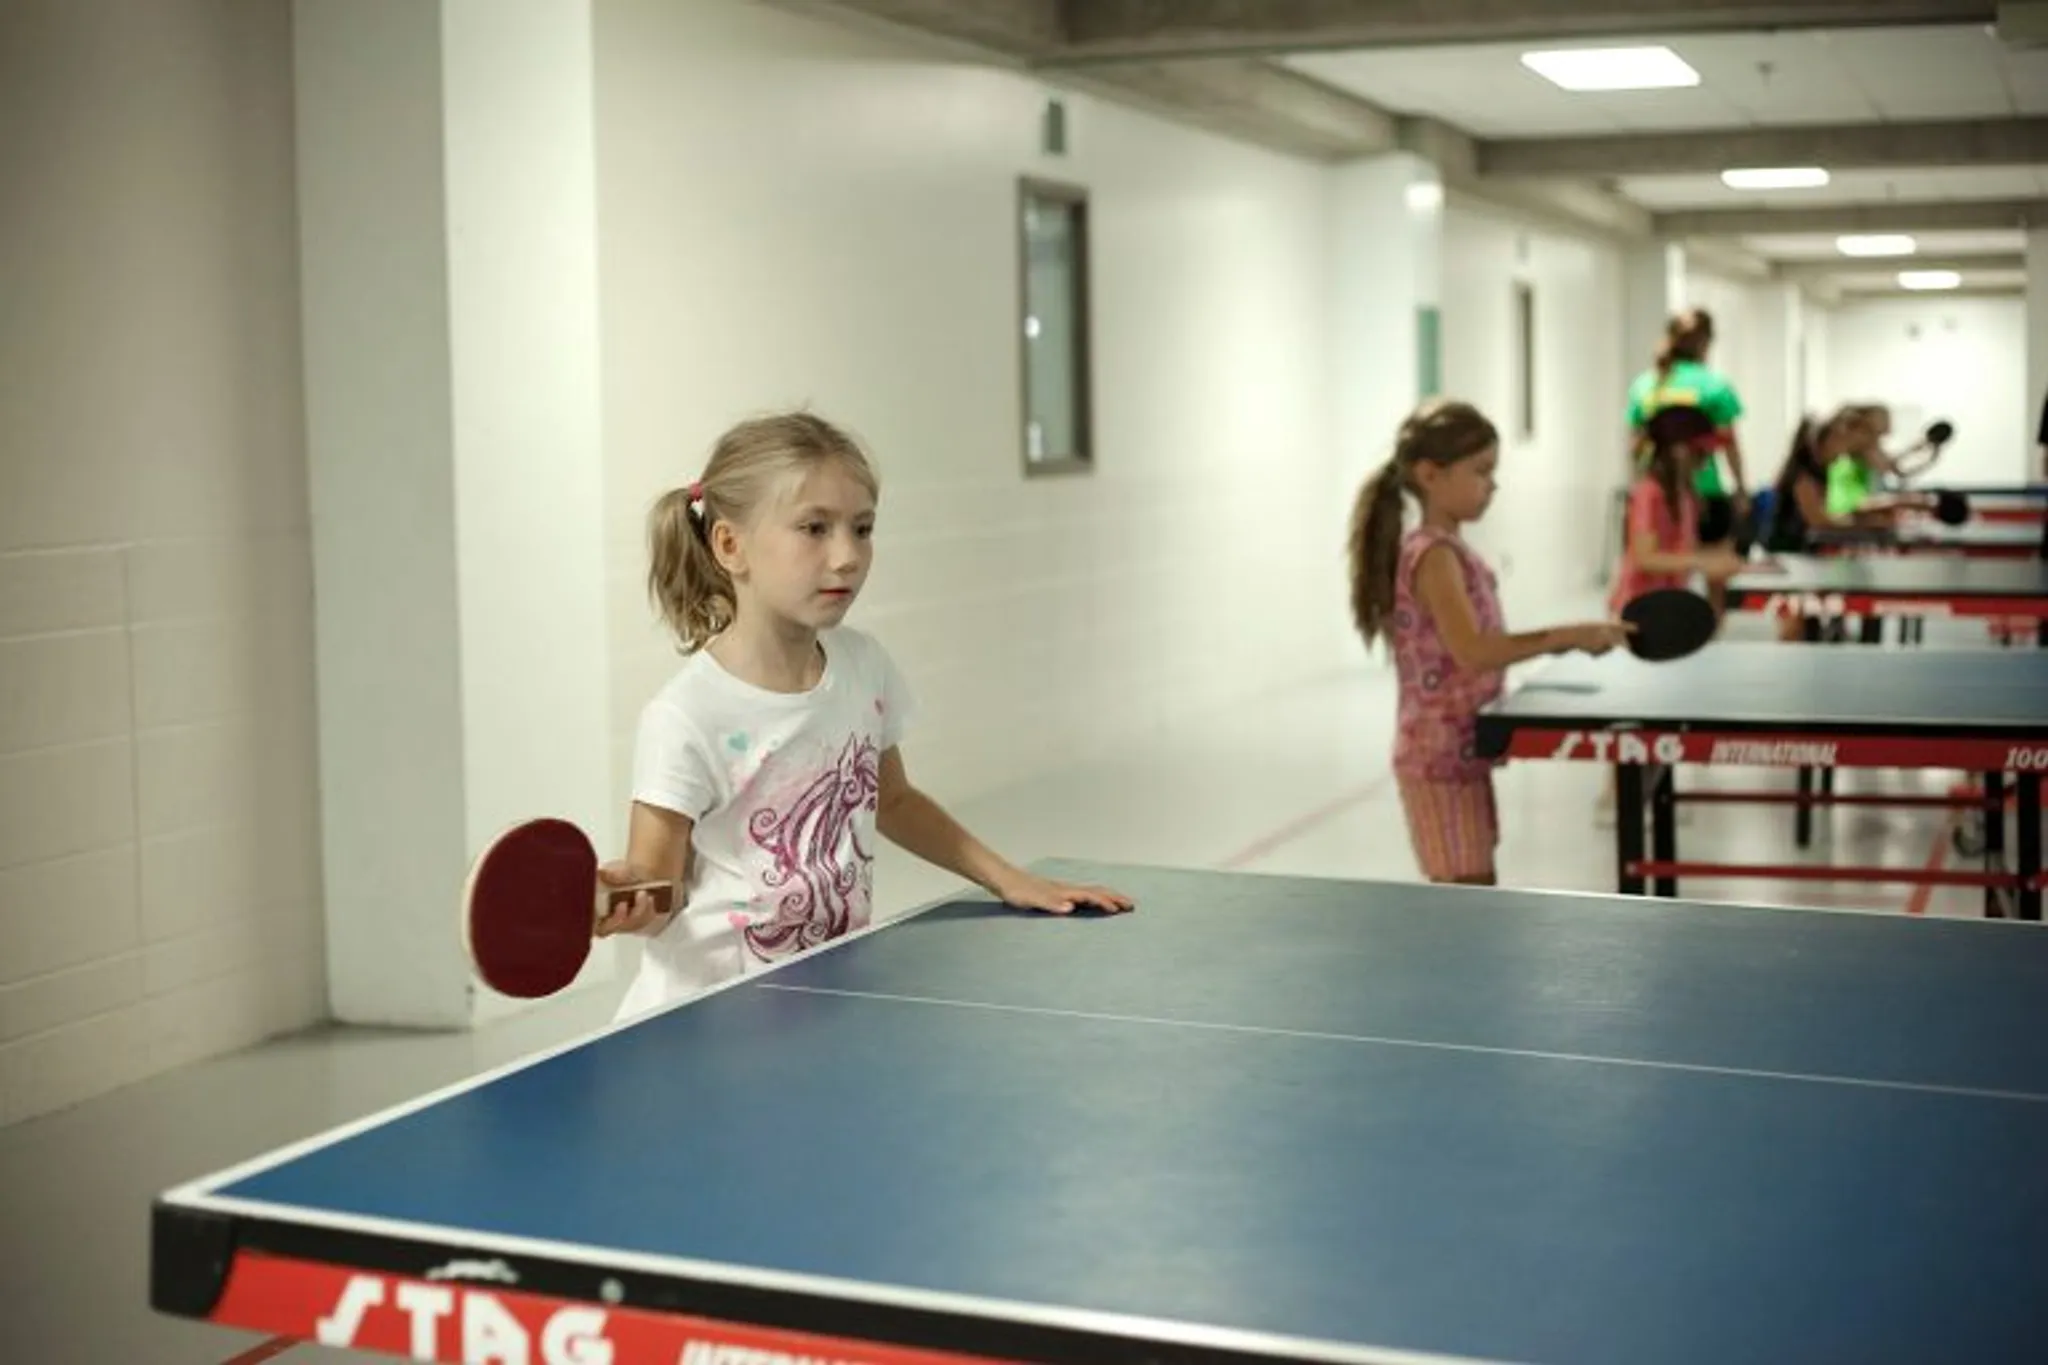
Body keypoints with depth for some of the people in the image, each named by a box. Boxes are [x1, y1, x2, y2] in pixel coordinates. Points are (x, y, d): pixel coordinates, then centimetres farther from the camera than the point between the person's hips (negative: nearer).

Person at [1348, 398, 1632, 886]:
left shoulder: (1450, 550, 12)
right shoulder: (1434, 554, -18)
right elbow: (1471, 652, -30)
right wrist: (1565, 636, -29)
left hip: (1461, 752, 10)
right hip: (1442, 756, -10)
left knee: (1475, 892, 14)